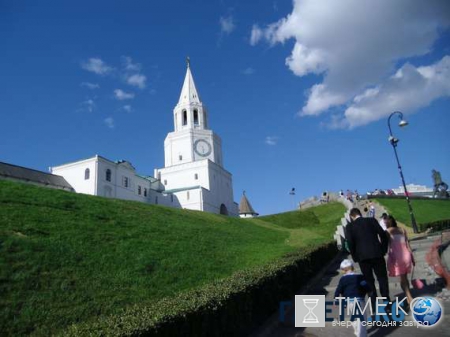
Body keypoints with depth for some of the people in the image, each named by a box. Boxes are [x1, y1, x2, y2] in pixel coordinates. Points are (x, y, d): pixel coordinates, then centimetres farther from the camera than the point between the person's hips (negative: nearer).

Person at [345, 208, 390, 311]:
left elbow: (350, 243, -9)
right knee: (382, 278, 15)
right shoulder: (372, 220, 3)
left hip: (363, 257, -1)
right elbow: (383, 235, -1)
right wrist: (383, 250, 10)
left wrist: (355, 258, 3)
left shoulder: (349, 226, -2)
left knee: (369, 281, 11)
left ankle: (374, 305, 15)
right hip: (377, 254, 1)